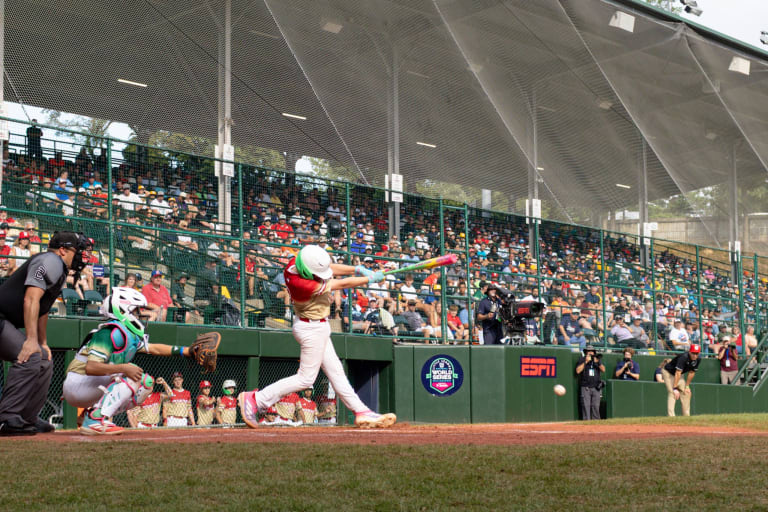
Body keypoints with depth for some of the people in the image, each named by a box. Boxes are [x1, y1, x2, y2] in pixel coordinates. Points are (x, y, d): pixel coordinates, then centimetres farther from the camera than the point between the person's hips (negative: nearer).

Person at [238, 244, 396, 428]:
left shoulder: (296, 261, -12)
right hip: (312, 329, -10)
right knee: (306, 378, 0)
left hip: (317, 326, 10)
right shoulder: (302, 285, -35)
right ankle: (254, 399, 4)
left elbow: (331, 268, 3)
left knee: (335, 371, 13)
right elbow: (342, 284, -24)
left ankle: (361, 412, 20)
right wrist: (370, 279, -13)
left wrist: (357, 269, -8)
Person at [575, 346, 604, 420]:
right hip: (585, 387, -2)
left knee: (596, 406, 1)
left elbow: (603, 370, 1)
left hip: (596, 387, 3)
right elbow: (578, 371, -8)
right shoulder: (582, 359, 5)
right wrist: (586, 362, -12)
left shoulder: (597, 359, 13)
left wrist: (597, 362, -15)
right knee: (586, 406, -7)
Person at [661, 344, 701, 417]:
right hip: (668, 373, -8)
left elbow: (691, 373, -1)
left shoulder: (697, 360, -12)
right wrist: (675, 389, -40)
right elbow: (677, 373, -37)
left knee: (687, 392, 5)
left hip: (679, 375, 8)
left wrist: (687, 386, 0)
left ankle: (686, 415, 13)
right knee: (672, 393, -22)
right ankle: (671, 416, -28)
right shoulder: (683, 357, -35)